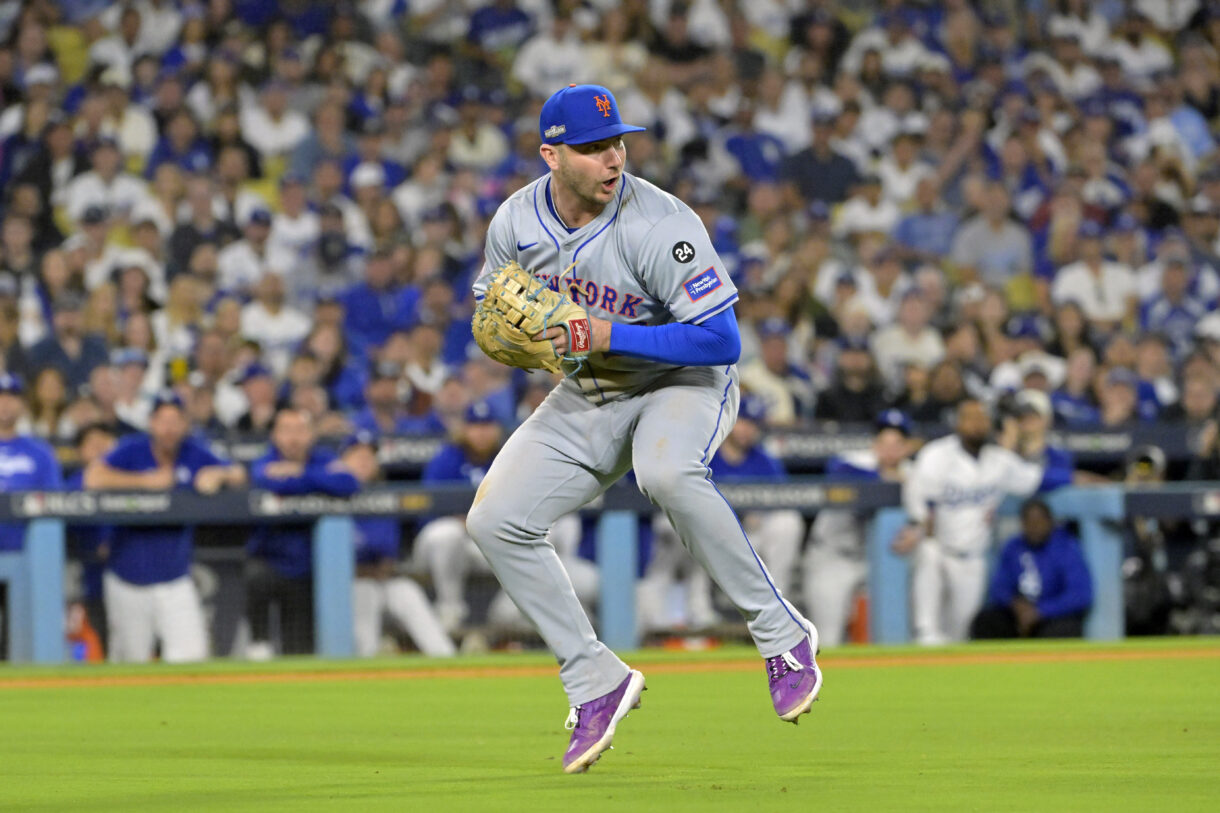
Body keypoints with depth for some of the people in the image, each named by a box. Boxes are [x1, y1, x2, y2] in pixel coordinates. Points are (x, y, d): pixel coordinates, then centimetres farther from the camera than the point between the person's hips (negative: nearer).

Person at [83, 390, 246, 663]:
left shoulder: (195, 453, 2)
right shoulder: (133, 450, -8)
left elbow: (239, 476, 5)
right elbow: (93, 478, -23)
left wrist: (220, 474, -17)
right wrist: (146, 481, -23)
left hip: (175, 582, 2)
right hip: (128, 581, -2)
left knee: (192, 656, -11)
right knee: (131, 663, 5)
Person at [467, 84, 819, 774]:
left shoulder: (662, 225, -26)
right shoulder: (517, 222, -9)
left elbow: (723, 341, -28)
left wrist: (611, 337, -33)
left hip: (684, 382, -6)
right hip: (585, 399, 6)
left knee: (668, 472, -39)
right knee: (495, 521, -7)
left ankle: (782, 635, -25)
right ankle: (597, 683, 5)